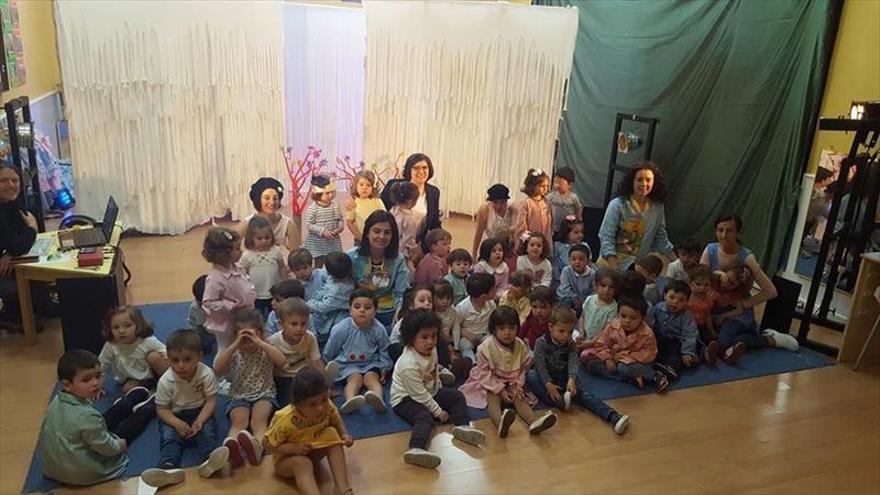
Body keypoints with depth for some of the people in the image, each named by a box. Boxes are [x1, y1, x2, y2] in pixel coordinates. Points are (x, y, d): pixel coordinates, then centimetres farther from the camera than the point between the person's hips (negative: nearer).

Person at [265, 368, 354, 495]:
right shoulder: (285, 420, -35)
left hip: (313, 452, 4)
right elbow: (271, 446, -22)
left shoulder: (327, 407, -22)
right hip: (286, 458, -4)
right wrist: (293, 448, -36)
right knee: (302, 463, -37)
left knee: (332, 433, -23)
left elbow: (336, 420, -1)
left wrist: (344, 434, -19)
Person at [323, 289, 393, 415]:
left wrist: (384, 369, 4)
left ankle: (378, 399, -59)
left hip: (370, 363, 1)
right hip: (347, 364, -1)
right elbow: (329, 353, 4)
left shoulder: (379, 329, -10)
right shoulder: (341, 329, -13)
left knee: (371, 377, -28)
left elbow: (384, 352, 9)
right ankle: (350, 400, -61)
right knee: (355, 378, -29)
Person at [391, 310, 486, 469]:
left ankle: (463, 426, -15)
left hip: (430, 393, 9)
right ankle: (416, 449, -56)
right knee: (425, 417, -35)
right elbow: (420, 395, -25)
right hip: (406, 398, -9)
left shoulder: (431, 350, -5)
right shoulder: (408, 364, -30)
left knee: (457, 395, 2)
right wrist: (438, 412, -18)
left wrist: (439, 389, 16)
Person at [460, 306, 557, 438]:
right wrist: (500, 390, -21)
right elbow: (485, 373, -15)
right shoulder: (486, 347, -17)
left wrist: (518, 386, -14)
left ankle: (534, 422, -46)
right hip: (490, 384, -4)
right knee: (493, 398, -31)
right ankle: (501, 423, -62)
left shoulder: (520, 346, -4)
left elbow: (523, 369, 3)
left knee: (520, 398, -21)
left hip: (512, 383, 5)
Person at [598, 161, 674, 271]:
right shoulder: (617, 205, -9)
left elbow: (661, 238, 16)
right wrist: (613, 264, -20)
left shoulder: (658, 208, 4)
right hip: (613, 262, -3)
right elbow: (606, 236, -10)